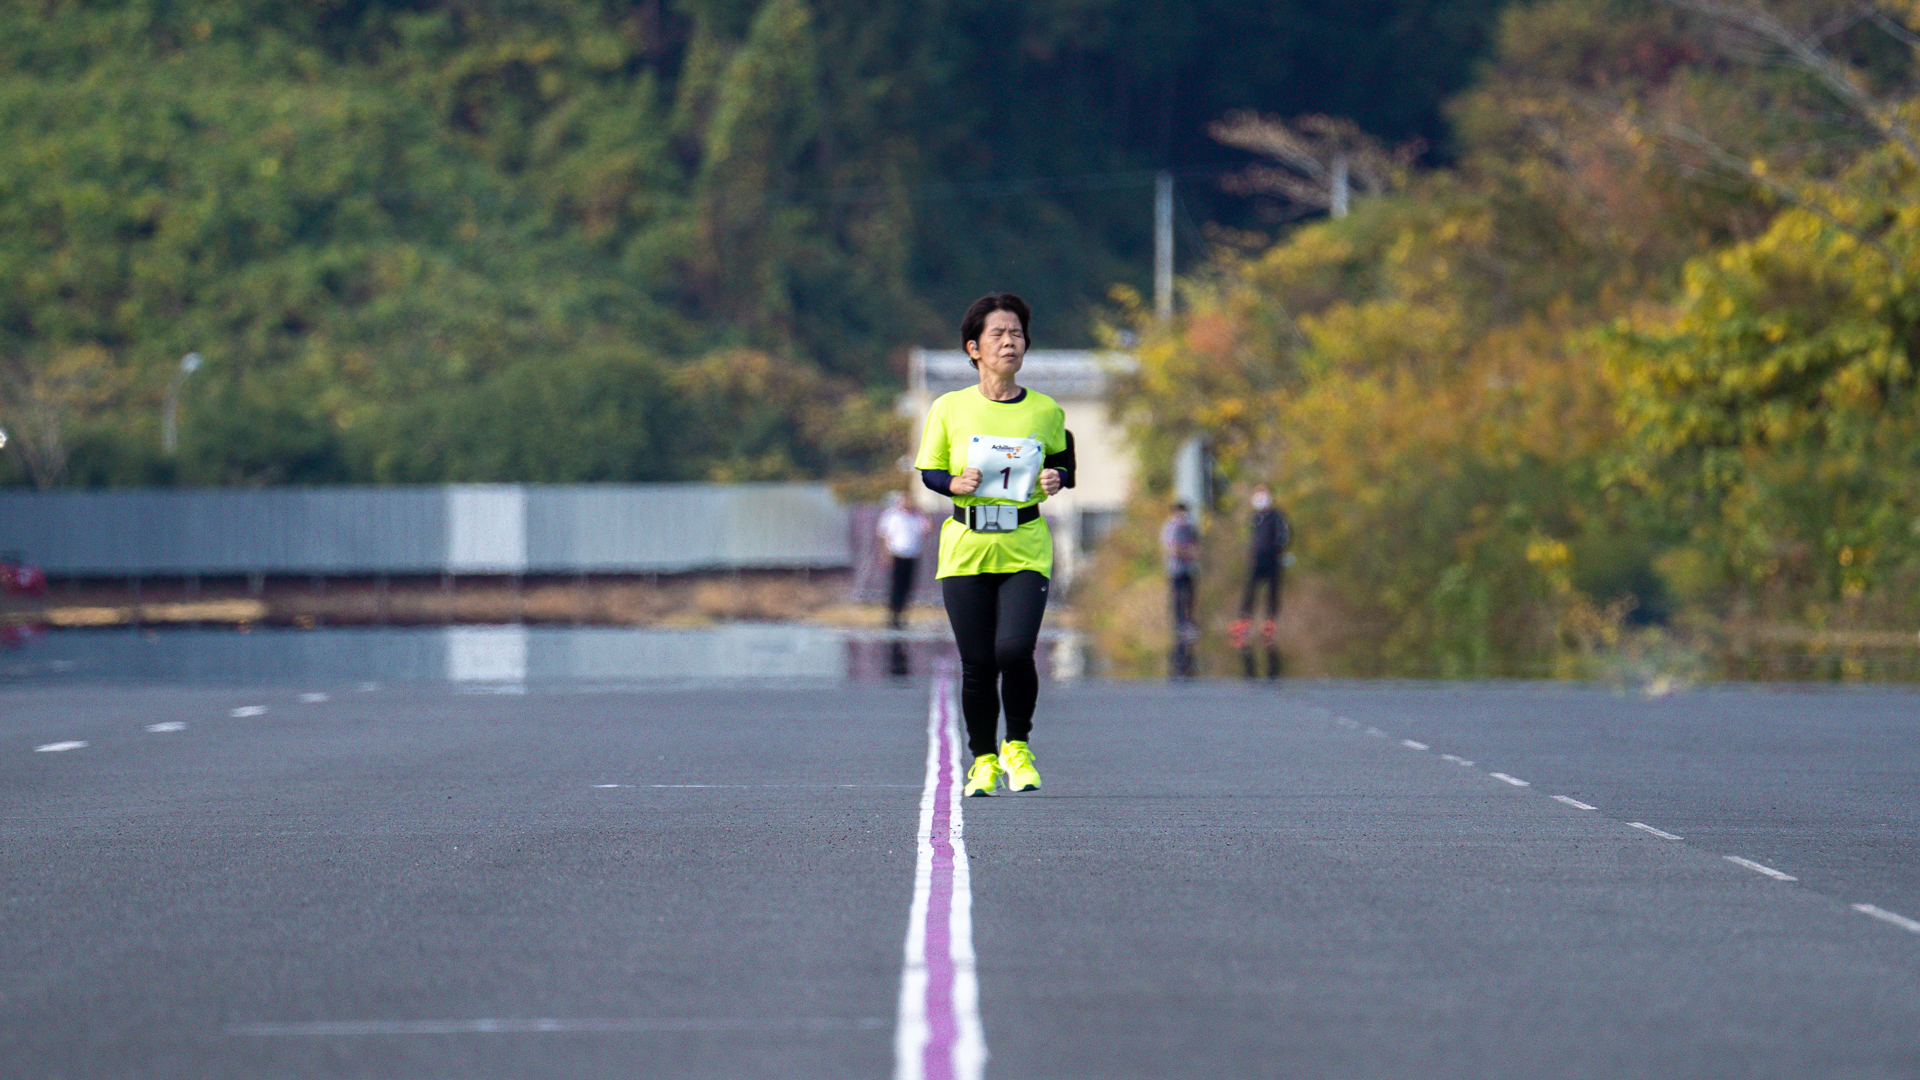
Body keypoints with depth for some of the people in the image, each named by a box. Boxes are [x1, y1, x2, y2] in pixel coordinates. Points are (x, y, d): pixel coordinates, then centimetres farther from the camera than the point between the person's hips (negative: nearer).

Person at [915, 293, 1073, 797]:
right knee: (977, 663, -2)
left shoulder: (1047, 412, 5)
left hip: (1026, 551, 0)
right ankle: (983, 759, 19)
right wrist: (956, 483, -12)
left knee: (1015, 649, -17)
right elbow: (929, 472, 9)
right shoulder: (950, 408, 2)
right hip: (965, 549, 0)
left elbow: (1061, 464, 19)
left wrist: (1054, 479, -4)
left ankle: (1017, 746, 8)